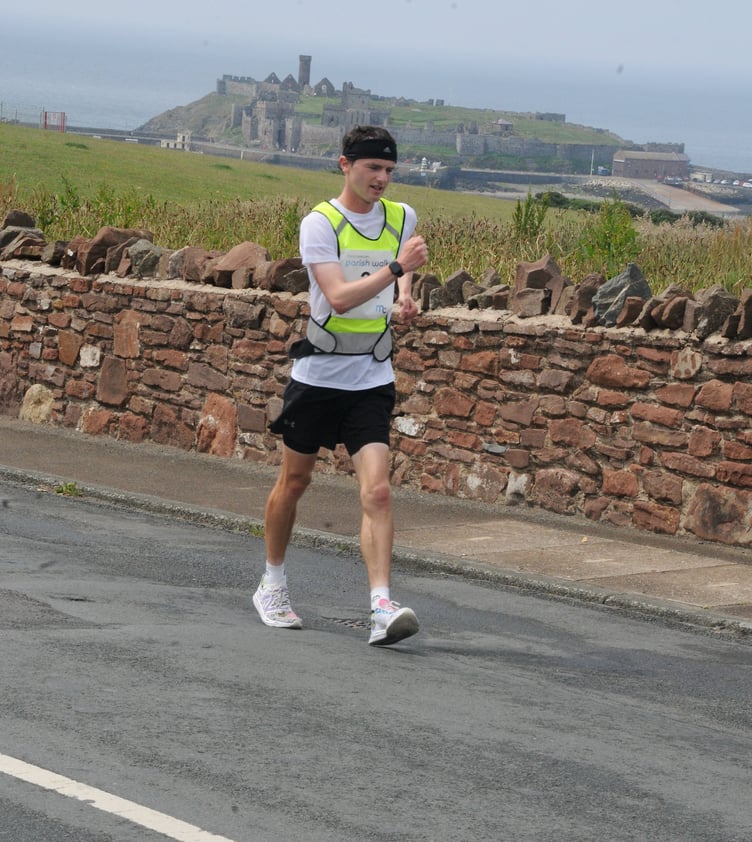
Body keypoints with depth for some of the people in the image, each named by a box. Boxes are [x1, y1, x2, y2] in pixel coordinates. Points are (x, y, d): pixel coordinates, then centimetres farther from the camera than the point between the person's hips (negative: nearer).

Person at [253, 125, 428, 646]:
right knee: (294, 482, 13)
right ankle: (273, 585, 35)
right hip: (318, 373, -2)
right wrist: (396, 268, -33)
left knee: (378, 490, -13)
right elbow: (339, 296, -25)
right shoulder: (319, 223, -12)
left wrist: (405, 296, 6)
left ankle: (383, 608, -21)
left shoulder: (402, 217, 4)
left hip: (373, 379, 2)